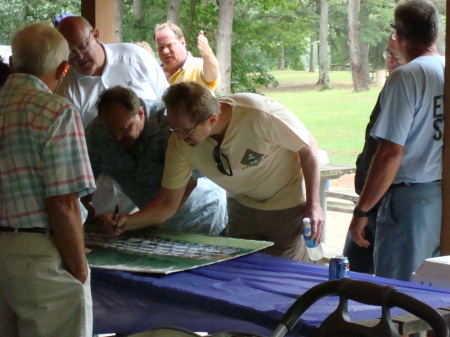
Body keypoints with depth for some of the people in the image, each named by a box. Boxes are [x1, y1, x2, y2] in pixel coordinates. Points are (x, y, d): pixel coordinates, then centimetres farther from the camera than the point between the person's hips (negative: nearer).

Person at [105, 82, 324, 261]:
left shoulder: (260, 115, -35)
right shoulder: (180, 143, -20)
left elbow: (308, 148, -18)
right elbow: (168, 204, -11)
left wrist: (313, 204, -16)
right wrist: (128, 222, -28)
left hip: (287, 205, -4)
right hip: (242, 207, 4)